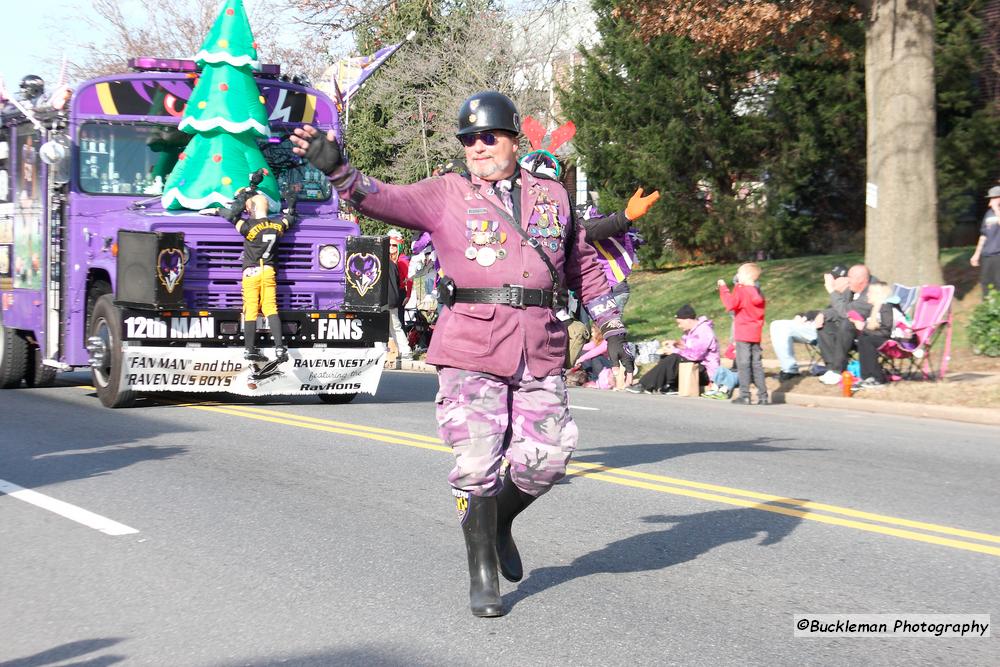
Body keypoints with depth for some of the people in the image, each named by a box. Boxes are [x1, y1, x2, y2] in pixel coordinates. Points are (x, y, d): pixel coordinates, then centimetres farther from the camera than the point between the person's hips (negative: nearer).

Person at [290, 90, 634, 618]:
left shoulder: (552, 196, 14)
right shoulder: (446, 194, 4)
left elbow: (584, 264, 23)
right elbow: (387, 199, -11)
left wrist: (612, 326, 21)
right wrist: (338, 170, -29)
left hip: (540, 356, 3)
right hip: (470, 350, -3)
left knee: (545, 459, 3)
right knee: (477, 464, -5)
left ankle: (499, 523, 34)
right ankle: (482, 572, 12)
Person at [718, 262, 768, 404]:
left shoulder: (741, 291, -10)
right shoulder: (758, 294, 14)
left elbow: (731, 303, -22)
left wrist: (723, 288, -12)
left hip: (743, 334, -7)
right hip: (756, 334, 7)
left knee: (743, 364, -6)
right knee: (757, 365, 9)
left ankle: (745, 395, -10)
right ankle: (763, 396, 7)